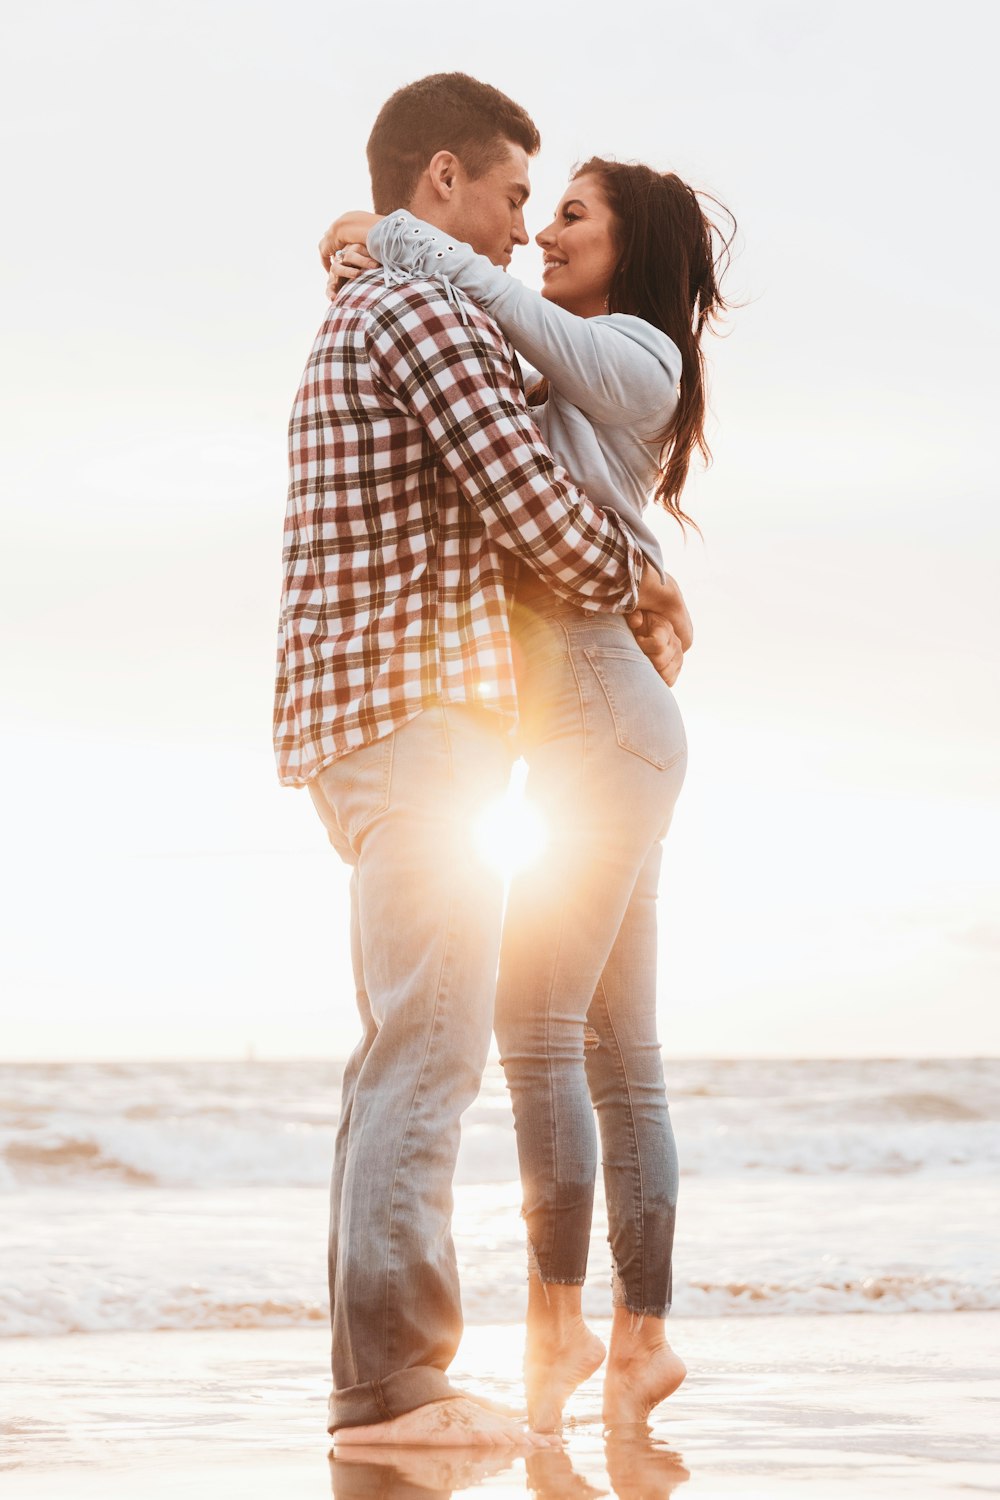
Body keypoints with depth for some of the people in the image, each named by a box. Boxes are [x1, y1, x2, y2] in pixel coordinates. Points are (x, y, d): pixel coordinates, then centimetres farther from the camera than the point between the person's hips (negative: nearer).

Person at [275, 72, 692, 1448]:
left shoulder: (354, 318, 24)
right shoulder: (429, 312, -9)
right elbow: (539, 510, -17)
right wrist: (637, 579, 2)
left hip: (353, 719, 10)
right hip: (422, 718, -10)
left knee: (405, 1052, 11)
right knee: (427, 1049, -13)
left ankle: (378, 1371, 13)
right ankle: (393, 1382, -14)